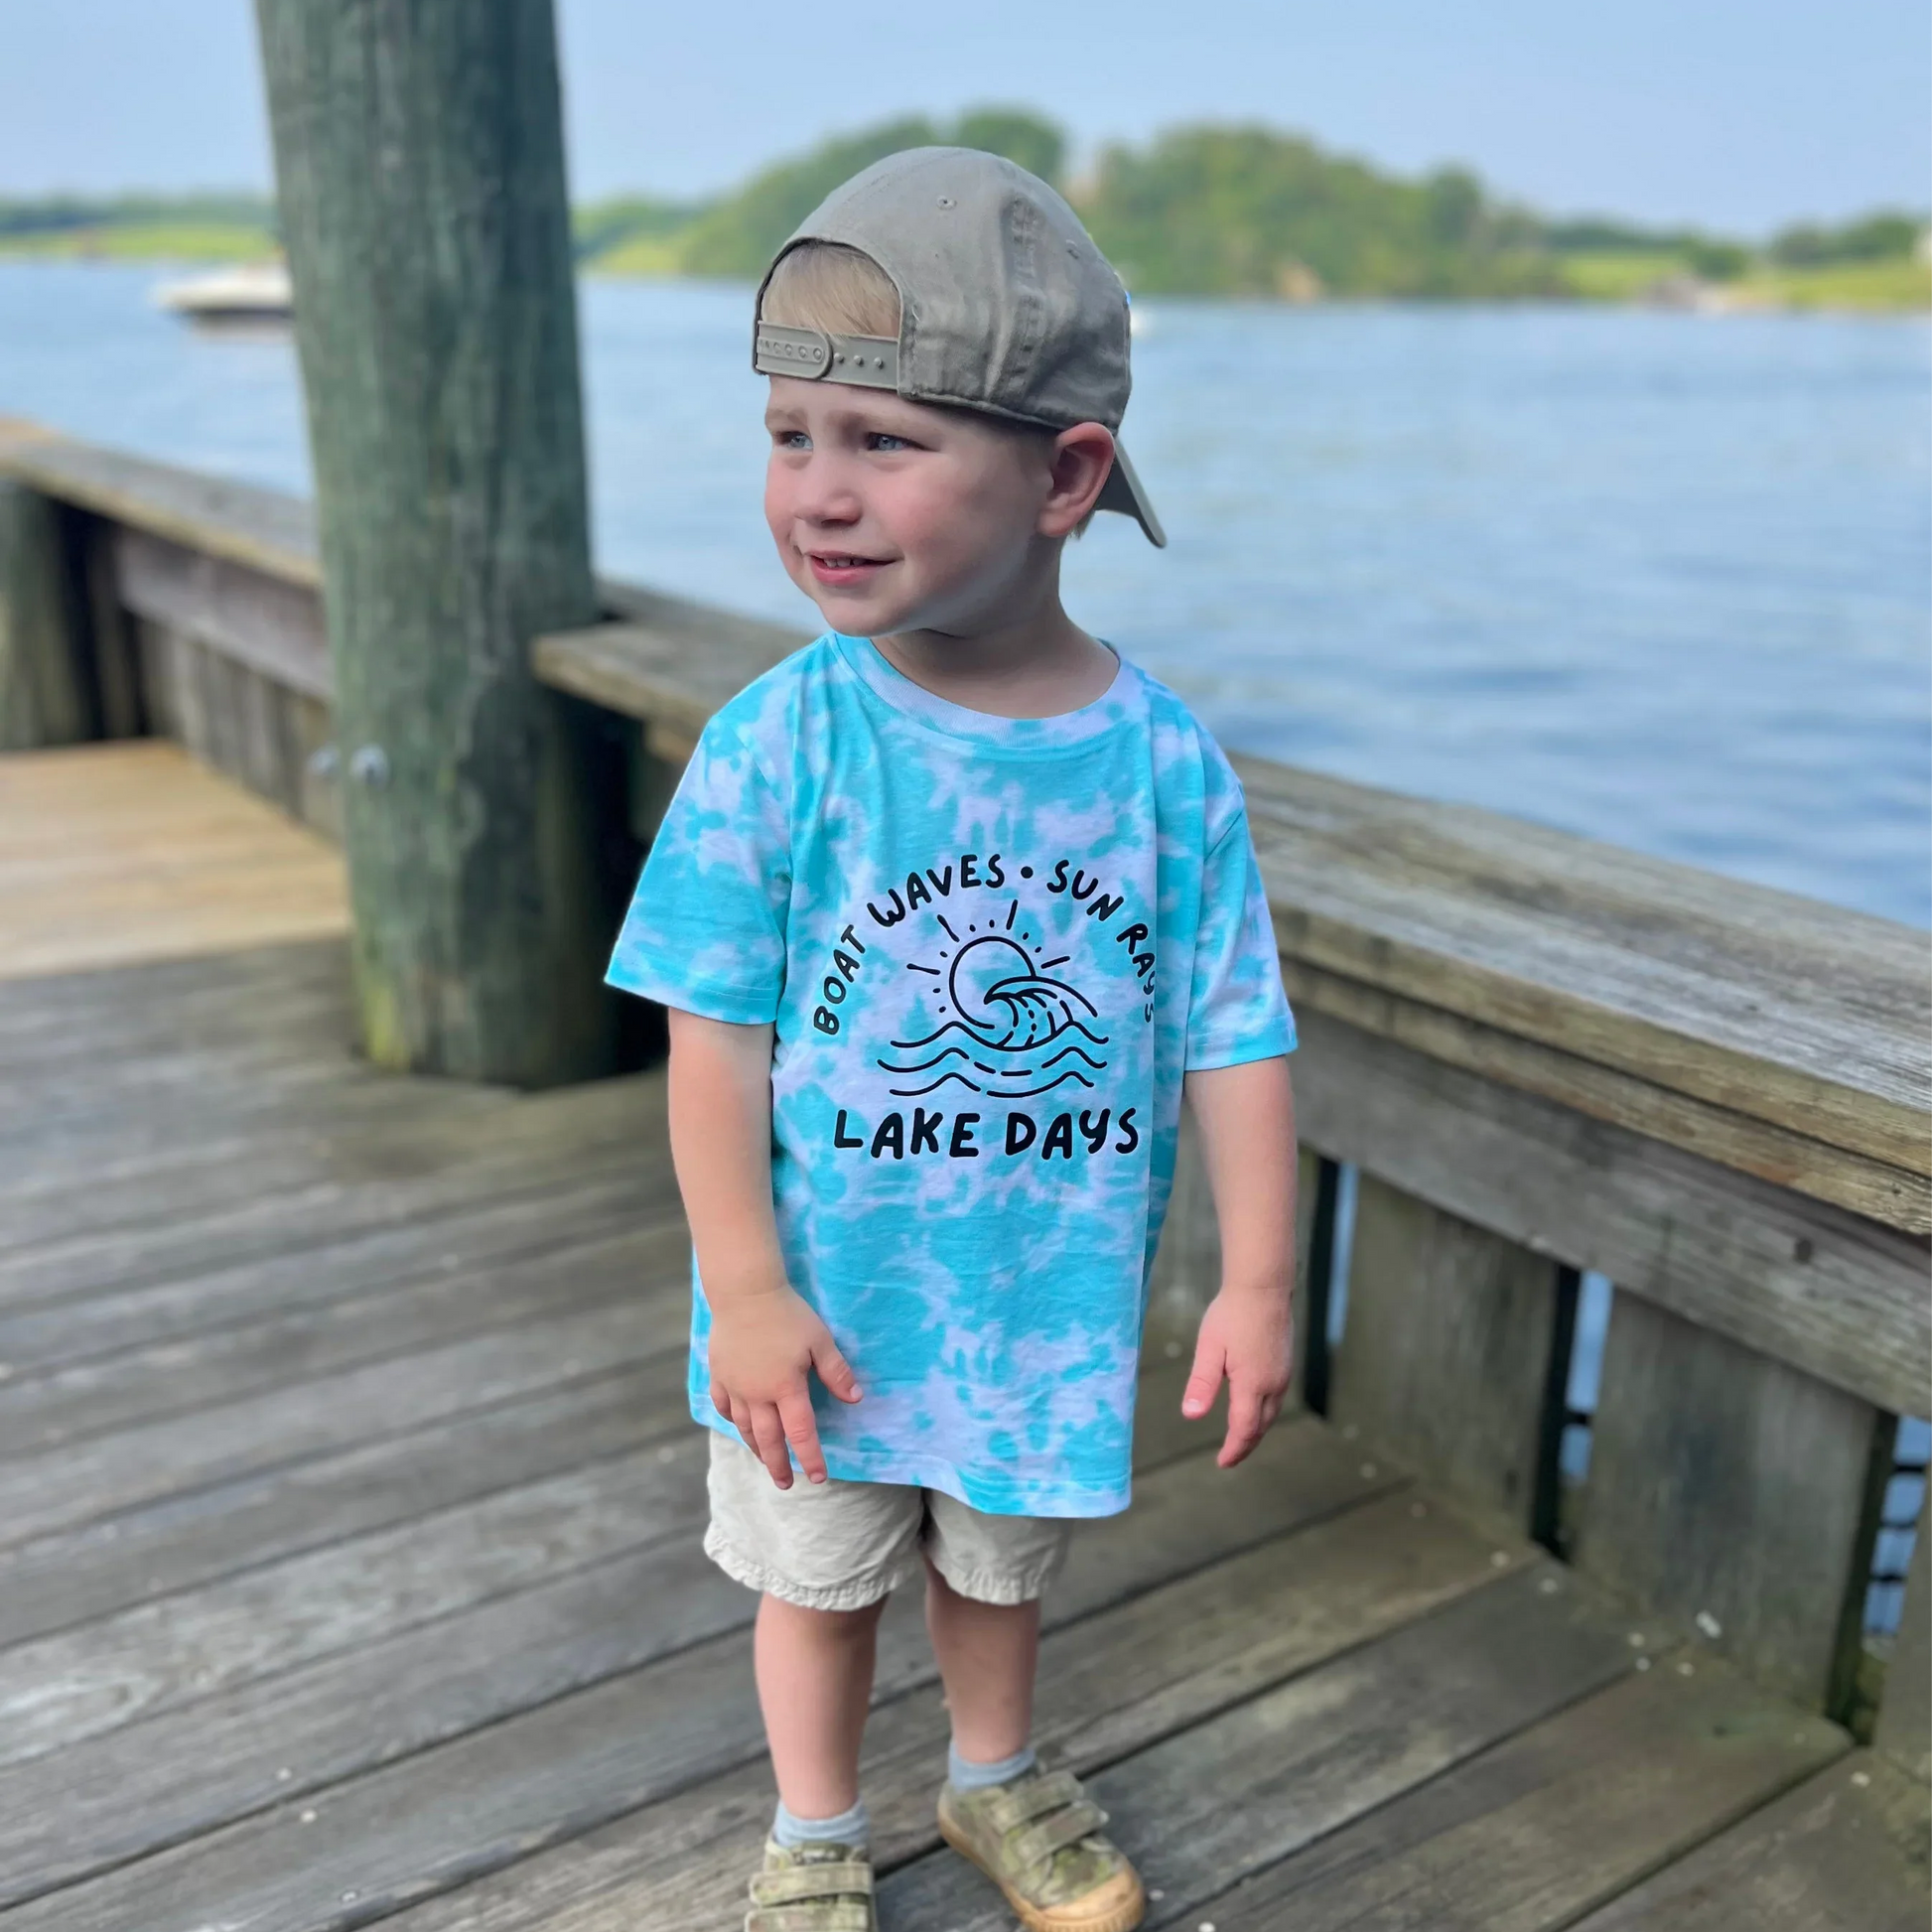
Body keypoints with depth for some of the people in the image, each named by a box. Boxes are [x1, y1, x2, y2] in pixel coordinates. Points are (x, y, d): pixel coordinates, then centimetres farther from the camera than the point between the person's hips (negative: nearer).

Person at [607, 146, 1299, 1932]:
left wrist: (1257, 1280, -6)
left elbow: (1236, 1037, -7)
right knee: (821, 1575, 20)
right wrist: (749, 1292, -15)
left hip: (1054, 1299, 2)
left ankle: (996, 1782, 54)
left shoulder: (1167, 762, -14)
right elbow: (718, 1033, -14)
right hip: (827, 1304, -1)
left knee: (1002, 1562, 26)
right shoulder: (773, 747, -18)